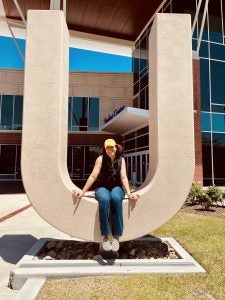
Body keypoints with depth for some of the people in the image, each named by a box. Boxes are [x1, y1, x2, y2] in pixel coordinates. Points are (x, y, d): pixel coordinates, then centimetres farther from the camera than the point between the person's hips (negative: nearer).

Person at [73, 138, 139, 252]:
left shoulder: (121, 160, 3)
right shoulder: (100, 159, -2)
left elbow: (123, 177, -5)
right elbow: (93, 176, -7)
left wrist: (129, 193, -18)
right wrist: (83, 191, -14)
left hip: (116, 188, 1)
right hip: (102, 188, -1)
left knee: (116, 198, -37)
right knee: (104, 199, -38)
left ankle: (116, 235, -31)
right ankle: (105, 235, -29)